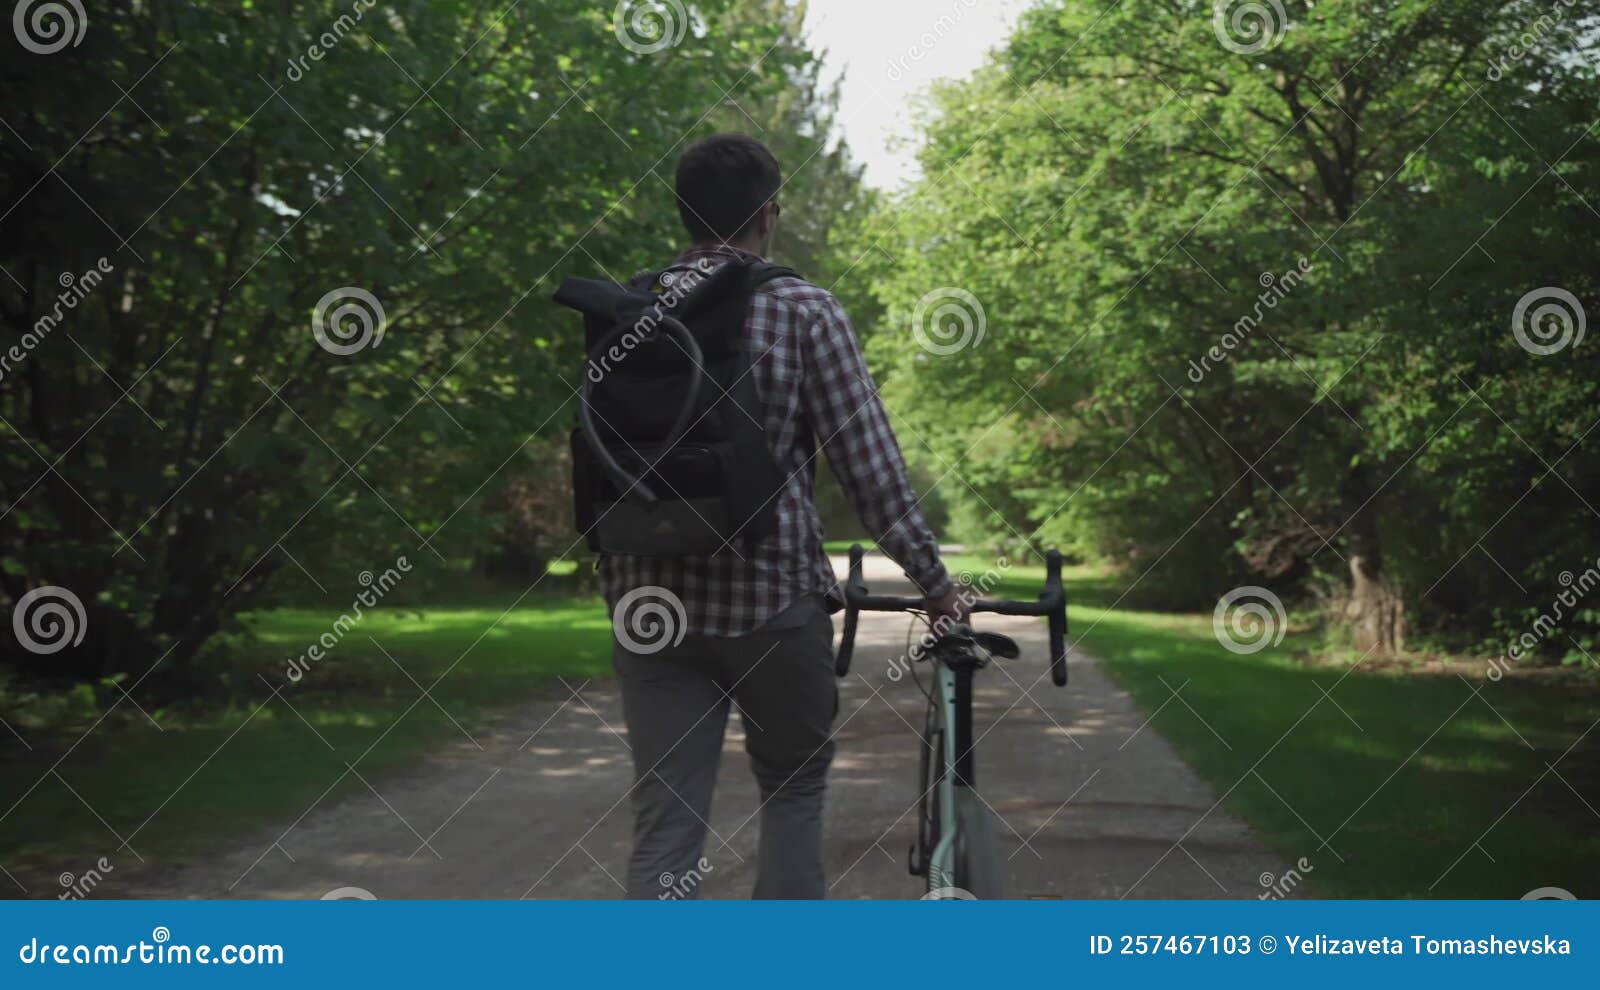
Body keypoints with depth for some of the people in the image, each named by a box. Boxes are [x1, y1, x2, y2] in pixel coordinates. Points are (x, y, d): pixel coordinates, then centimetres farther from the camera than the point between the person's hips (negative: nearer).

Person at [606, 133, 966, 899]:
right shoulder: (804, 311, -6)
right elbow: (869, 466, -8)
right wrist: (936, 583, 3)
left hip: (650, 599, 3)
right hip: (771, 594, -3)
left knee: (665, 827, 5)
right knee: (794, 789, 20)